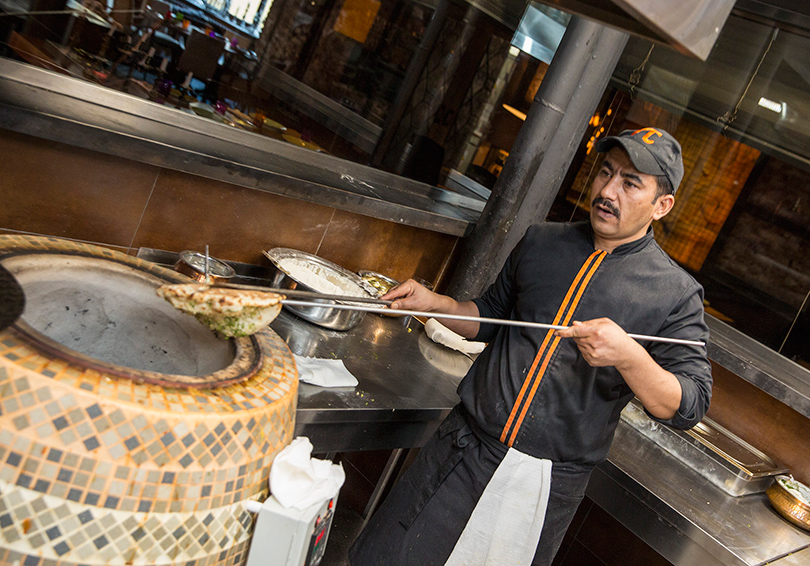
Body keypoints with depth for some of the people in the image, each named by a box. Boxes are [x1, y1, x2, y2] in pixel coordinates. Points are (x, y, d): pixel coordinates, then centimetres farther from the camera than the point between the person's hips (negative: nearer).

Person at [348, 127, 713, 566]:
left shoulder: (676, 294, -7)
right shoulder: (541, 241, 4)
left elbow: (689, 406, -10)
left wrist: (629, 356, -29)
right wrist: (435, 303, -2)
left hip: (547, 481, -3)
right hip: (466, 447, 3)